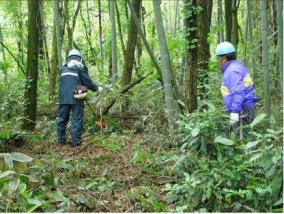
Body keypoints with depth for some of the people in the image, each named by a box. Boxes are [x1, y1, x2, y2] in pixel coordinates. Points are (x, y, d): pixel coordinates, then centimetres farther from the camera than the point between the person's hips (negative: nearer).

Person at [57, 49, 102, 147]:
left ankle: (61, 140, 17)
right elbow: (87, 81, -4)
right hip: (76, 98, -5)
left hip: (63, 97, 5)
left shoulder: (63, 68, 16)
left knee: (62, 118, 12)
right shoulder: (80, 67, 0)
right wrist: (97, 88, 9)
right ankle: (76, 141, -1)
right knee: (77, 119, 0)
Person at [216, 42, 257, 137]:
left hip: (241, 111, -10)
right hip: (244, 110, 10)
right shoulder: (236, 67, 18)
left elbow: (238, 93, -24)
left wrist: (234, 111, -27)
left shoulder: (233, 70, -14)